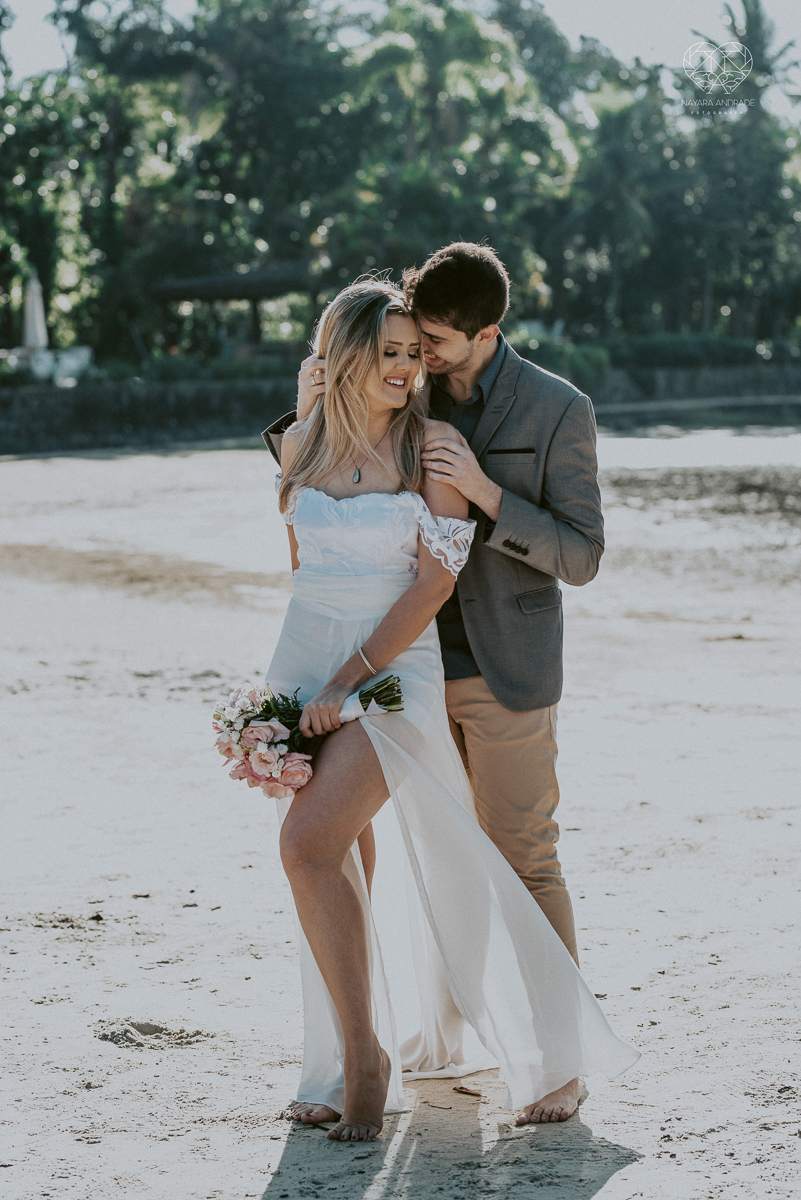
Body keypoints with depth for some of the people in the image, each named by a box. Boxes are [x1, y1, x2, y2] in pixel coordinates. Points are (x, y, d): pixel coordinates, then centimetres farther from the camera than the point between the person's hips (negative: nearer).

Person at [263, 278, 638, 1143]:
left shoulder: (434, 445, -8)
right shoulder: (301, 444, 6)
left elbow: (435, 581, -13)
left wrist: (348, 680, -17)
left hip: (394, 673, -5)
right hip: (303, 663, 5)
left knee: (309, 844, -21)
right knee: (342, 867, 10)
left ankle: (367, 1054, -8)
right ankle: (349, 1071, 22)